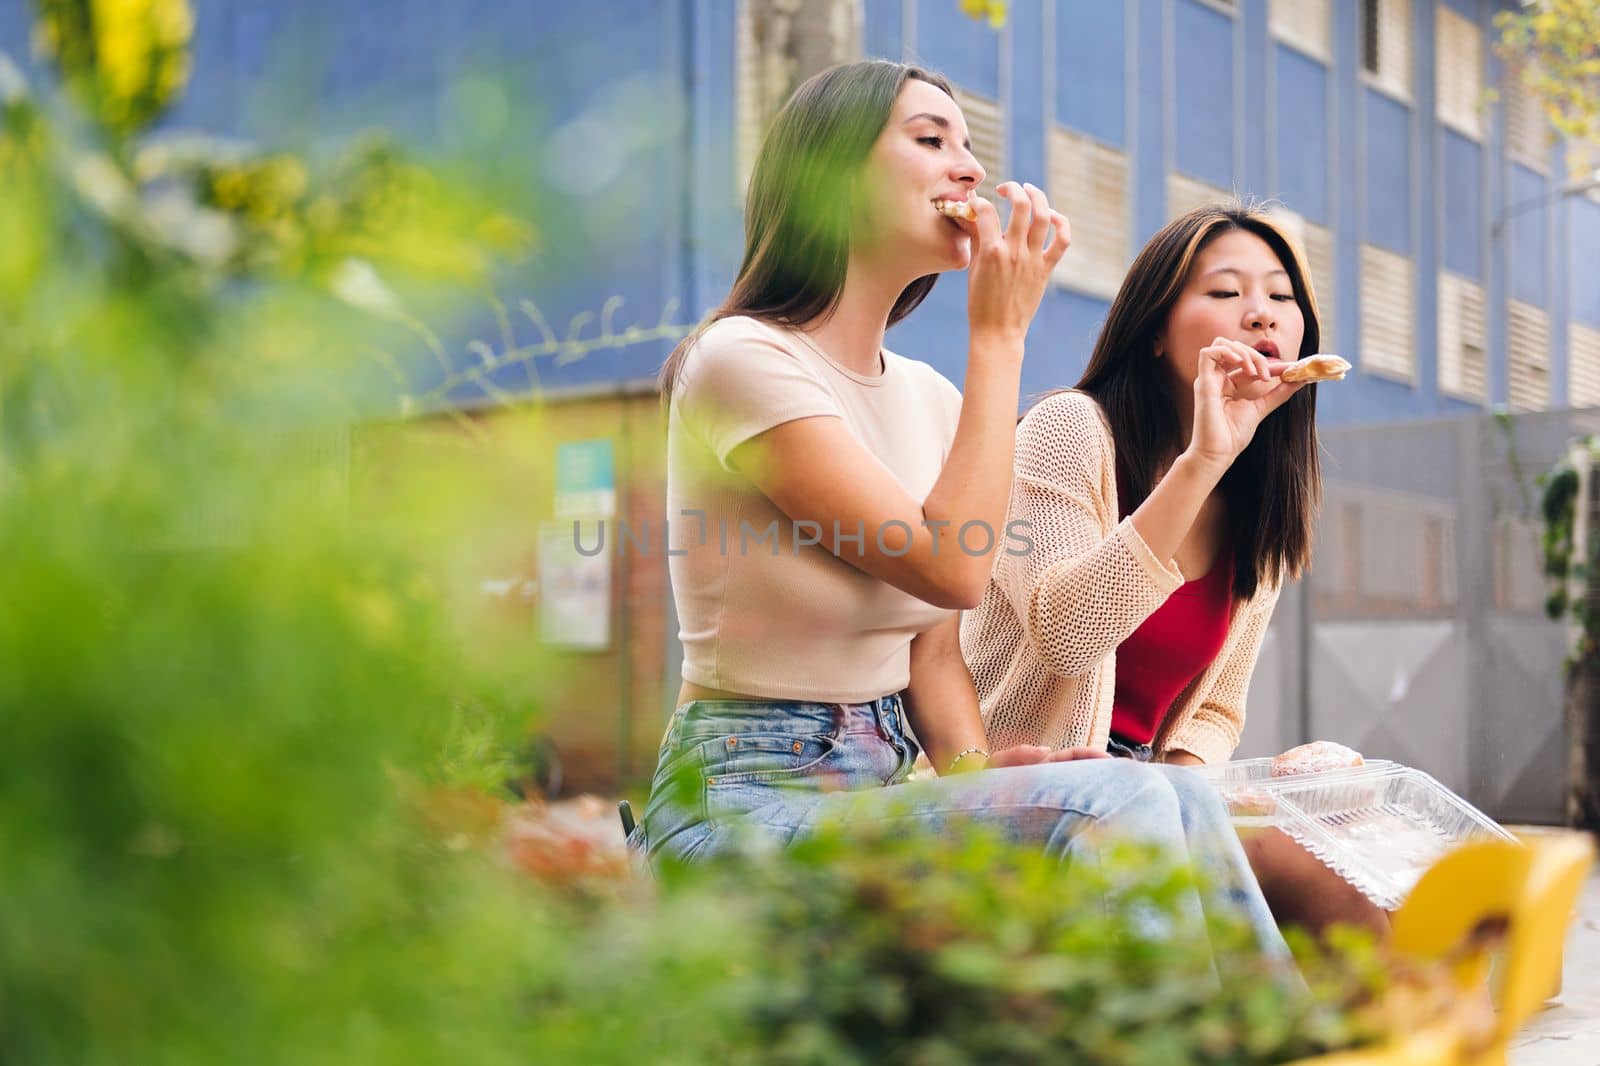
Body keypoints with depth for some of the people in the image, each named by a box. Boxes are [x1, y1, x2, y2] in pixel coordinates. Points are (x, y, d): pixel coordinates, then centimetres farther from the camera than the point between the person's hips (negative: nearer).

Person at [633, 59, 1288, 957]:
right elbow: (951, 568, -20)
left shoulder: (932, 399, 12)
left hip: (879, 791, 7)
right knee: (1115, 807, -26)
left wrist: (975, 770, -7)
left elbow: (934, 648, 14)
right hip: (744, 805, -7)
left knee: (1188, 813, -18)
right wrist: (1000, 336, -12)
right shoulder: (743, 360, -11)